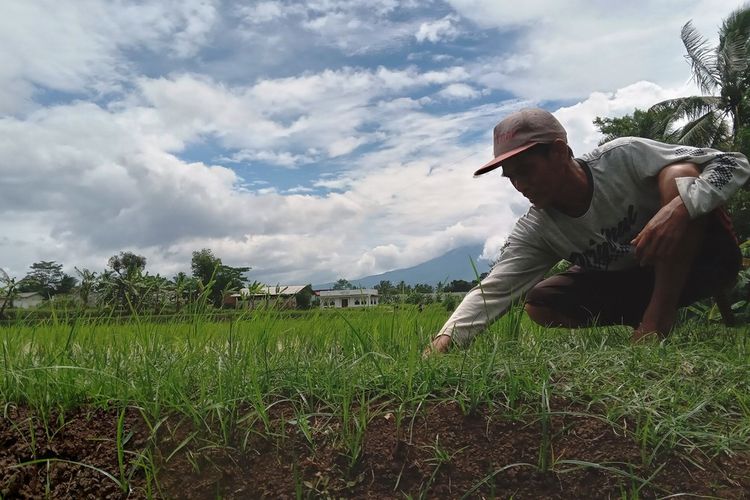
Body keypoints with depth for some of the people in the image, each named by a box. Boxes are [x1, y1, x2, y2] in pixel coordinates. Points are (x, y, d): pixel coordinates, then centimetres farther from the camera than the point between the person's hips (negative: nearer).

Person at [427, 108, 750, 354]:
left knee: (680, 174, -31)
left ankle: (658, 320, -25)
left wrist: (680, 207, -45)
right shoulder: (535, 231, -16)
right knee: (539, 303, -15)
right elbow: (492, 291, -26)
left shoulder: (623, 158, -24)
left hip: (702, 258, -3)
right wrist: (443, 342, -42)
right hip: (633, 281, 4)